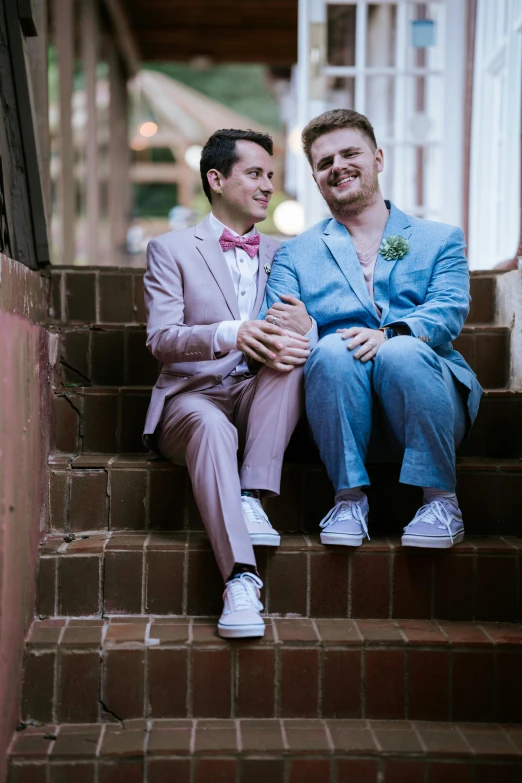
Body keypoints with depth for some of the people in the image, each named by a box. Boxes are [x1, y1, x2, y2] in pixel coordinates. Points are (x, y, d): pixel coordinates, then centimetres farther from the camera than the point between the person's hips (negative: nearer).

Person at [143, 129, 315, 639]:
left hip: (260, 403, 3)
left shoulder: (282, 256, 20)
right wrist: (229, 334, -26)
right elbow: (160, 338, -6)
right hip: (192, 399, -3)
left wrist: (302, 330, -19)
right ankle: (240, 578, -48)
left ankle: (251, 497, -31)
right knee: (210, 425, -37)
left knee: (290, 358, -29)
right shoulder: (171, 250, 9)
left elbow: (304, 330, 9)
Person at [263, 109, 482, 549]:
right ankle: (350, 498, -20)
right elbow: (278, 322, 4)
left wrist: (390, 335, -22)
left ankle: (441, 502, -19)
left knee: (403, 354, -34)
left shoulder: (441, 241, 19)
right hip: (342, 407, 1)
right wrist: (283, 327, -23)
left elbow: (449, 311, 0)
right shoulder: (296, 254, 22)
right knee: (332, 350, -32)